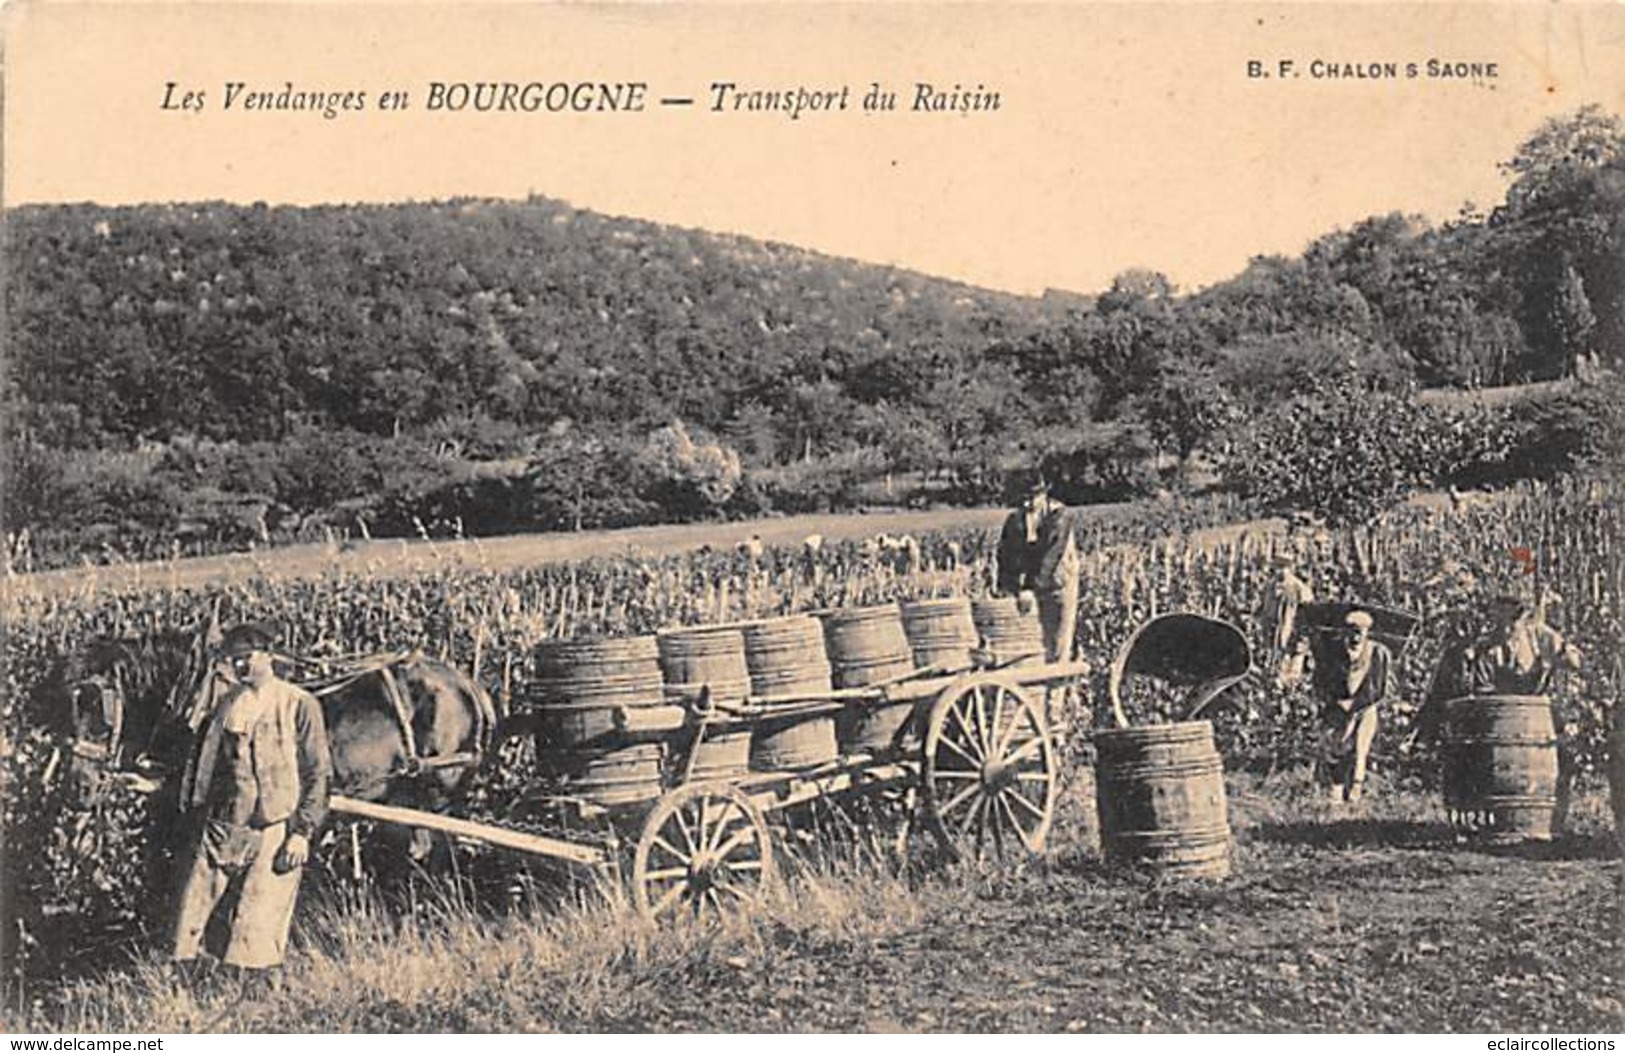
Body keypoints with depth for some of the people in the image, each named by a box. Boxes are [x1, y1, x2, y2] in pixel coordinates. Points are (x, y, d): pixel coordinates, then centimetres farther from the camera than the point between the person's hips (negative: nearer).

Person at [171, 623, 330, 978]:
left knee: (257, 932, -7)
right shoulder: (226, 704, 14)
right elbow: (200, 765, 19)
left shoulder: (299, 706, -1)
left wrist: (302, 832, -10)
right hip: (218, 829, 5)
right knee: (192, 926, 2)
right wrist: (191, 820, 12)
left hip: (272, 834, -5)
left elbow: (318, 774, -3)